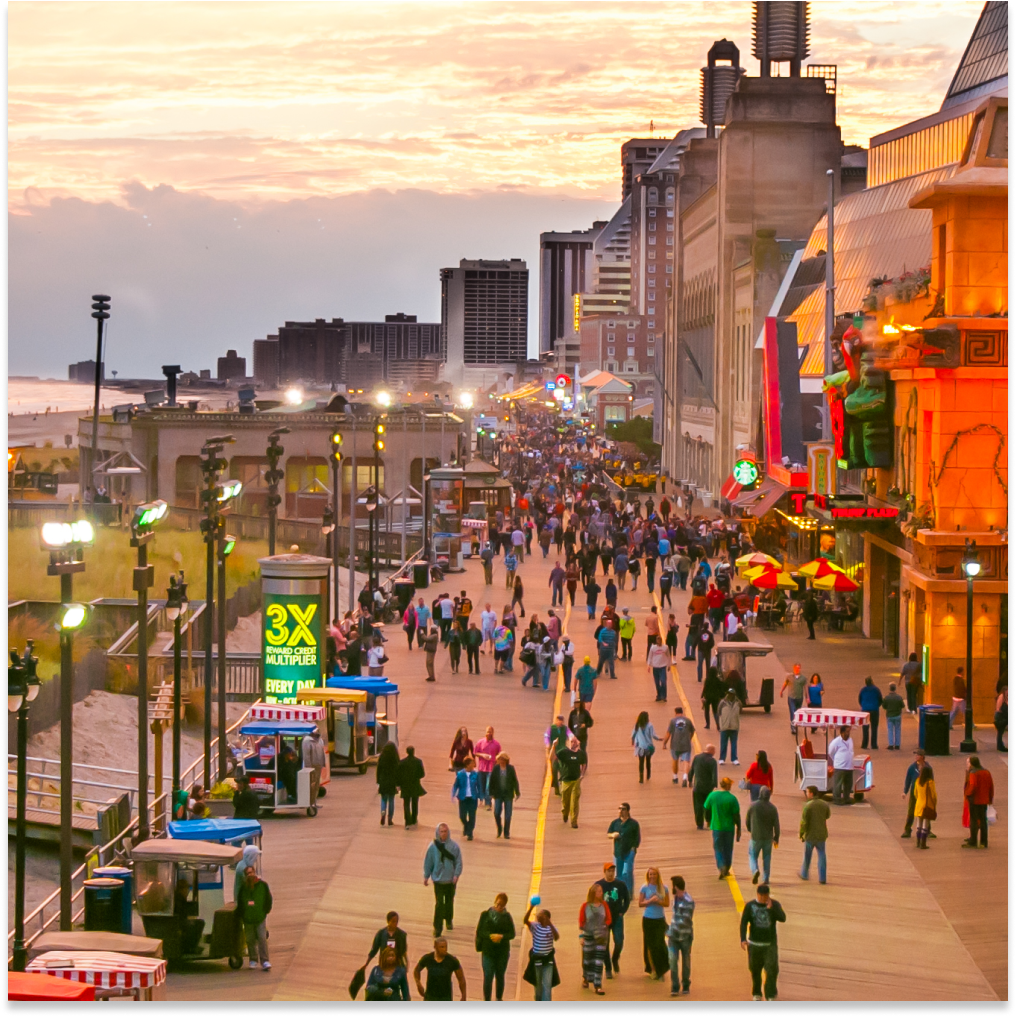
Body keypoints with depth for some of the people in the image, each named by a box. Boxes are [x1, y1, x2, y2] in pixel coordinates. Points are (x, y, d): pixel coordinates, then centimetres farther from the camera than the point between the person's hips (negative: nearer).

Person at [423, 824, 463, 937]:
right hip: (438, 879, -2)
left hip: (451, 879, 2)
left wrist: (456, 874, -11)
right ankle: (437, 927, -5)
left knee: (449, 901, 18)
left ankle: (449, 920, 40)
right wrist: (426, 876, 3)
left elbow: (458, 861, -2)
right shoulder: (433, 846, -6)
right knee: (439, 903, -7)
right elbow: (428, 862, 1)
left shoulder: (454, 846, -6)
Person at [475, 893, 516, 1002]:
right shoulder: (486, 914, -4)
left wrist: (501, 936, -21)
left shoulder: (506, 916, -2)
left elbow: (512, 934, -2)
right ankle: (487, 999, 3)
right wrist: (490, 936, -21)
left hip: (503, 952, 2)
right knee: (488, 977, -5)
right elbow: (480, 931, -4)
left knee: (500, 976, 15)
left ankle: (499, 998, 32)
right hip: (488, 951, -2)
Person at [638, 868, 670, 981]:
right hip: (648, 919, 0)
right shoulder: (645, 888, 0)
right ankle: (653, 969, 13)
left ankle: (661, 970, 5)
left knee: (660, 944, -6)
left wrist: (658, 901, -14)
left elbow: (667, 903, 4)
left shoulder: (663, 888, 3)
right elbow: (640, 903, 1)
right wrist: (650, 900, -16)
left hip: (660, 919, 0)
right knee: (650, 945, 2)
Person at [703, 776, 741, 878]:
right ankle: (726, 870, 24)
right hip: (729, 827, -1)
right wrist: (738, 828, 2)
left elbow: (706, 809, 5)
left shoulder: (712, 796, -6)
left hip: (716, 827, 1)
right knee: (728, 849, 15)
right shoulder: (732, 799, -13)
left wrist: (708, 820, 23)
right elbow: (736, 815, -10)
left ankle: (721, 867, -12)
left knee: (718, 848, 9)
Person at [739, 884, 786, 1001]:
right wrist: (743, 939, -24)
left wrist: (771, 908, -31)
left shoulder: (774, 904, -5)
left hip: (770, 944, -1)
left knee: (771, 970, -11)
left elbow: (782, 918, -19)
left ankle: (771, 997, -5)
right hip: (754, 944, 1)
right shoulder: (750, 905, -6)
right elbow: (744, 923, -10)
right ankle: (757, 994, 31)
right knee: (755, 971, 12)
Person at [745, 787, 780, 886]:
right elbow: (776, 825, -6)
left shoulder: (753, 806, -11)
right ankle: (765, 879, 18)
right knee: (767, 858, 17)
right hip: (768, 837, 2)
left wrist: (750, 830, 21)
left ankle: (755, 871, -16)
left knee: (753, 856, 12)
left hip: (755, 837, -2)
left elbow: (747, 821, 0)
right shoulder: (773, 808, -8)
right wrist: (776, 838, 7)